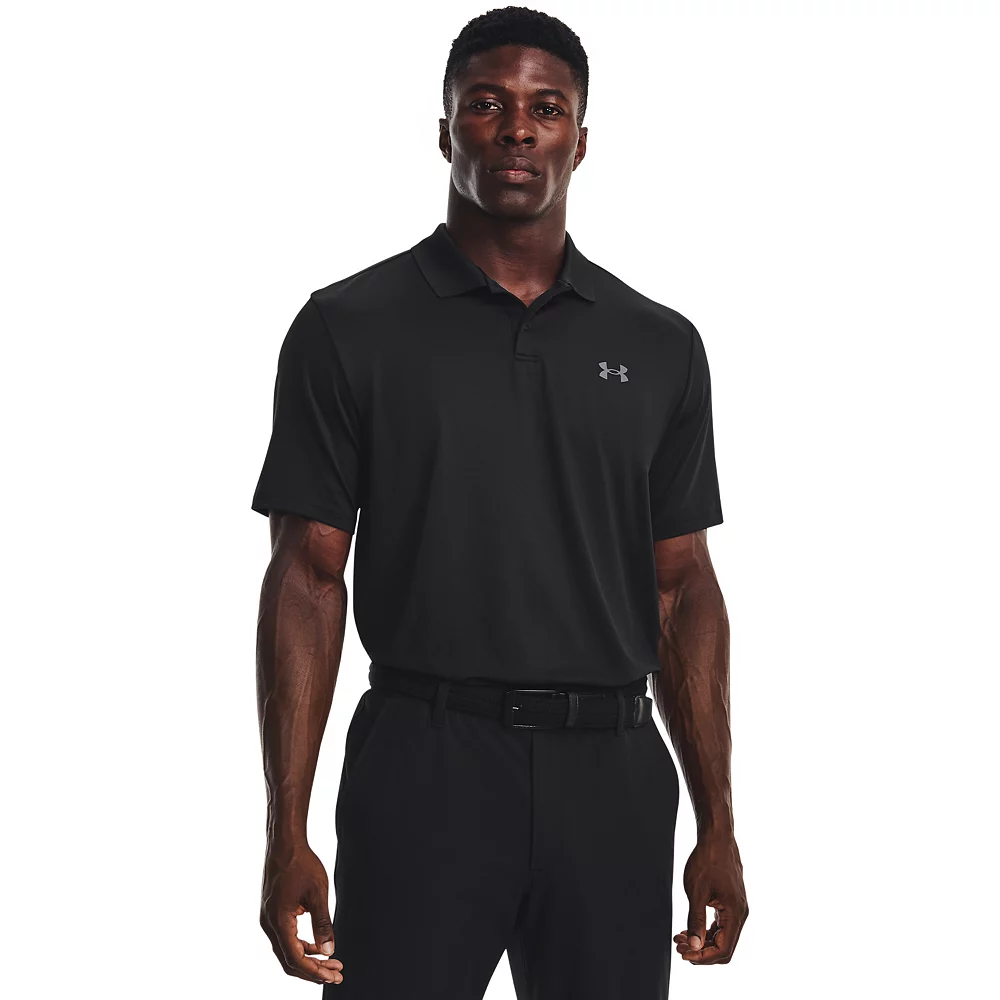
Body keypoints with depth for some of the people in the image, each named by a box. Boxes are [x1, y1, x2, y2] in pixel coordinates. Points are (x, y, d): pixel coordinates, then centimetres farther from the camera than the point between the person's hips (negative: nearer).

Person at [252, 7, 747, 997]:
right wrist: (287, 832, -8)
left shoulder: (659, 347, 8)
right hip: (424, 768, -3)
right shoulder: (348, 329, 0)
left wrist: (717, 825, 4)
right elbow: (308, 576, -2)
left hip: (612, 778, 3)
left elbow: (683, 588, 9)